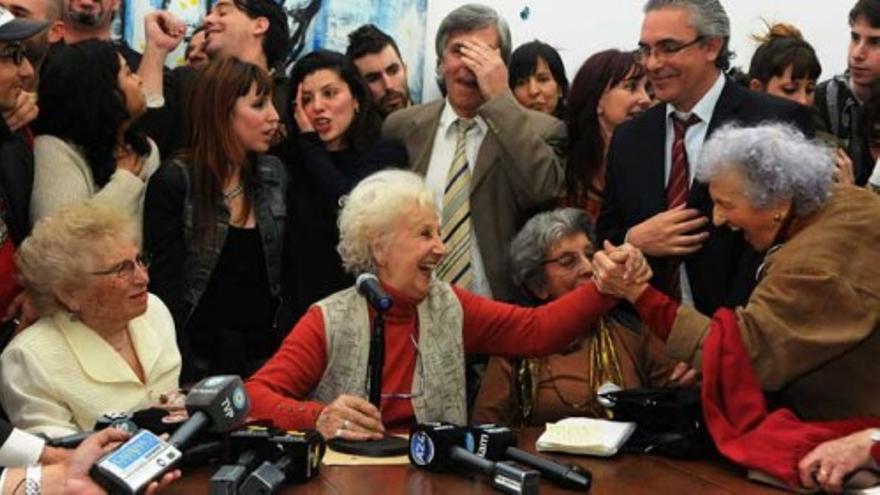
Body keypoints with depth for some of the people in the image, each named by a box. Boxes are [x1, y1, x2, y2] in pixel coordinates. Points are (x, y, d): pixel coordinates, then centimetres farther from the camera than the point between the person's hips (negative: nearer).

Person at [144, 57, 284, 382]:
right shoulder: (173, 183, -6)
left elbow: (286, 272, 11)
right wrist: (187, 377, -15)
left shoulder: (274, 175, 8)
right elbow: (166, 288, -9)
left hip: (266, 355, 4)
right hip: (201, 358, -4)